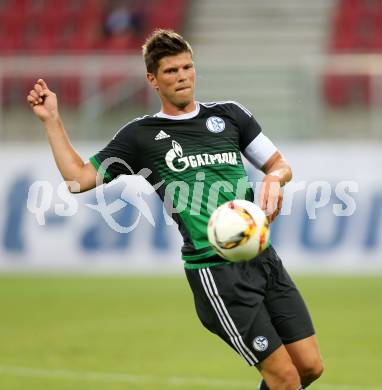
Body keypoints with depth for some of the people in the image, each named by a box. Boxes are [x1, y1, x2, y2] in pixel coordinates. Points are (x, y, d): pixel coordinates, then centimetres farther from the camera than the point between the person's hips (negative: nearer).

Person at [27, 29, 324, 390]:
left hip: (262, 257, 5)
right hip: (214, 272, -5)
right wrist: (52, 120, -1)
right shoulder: (140, 136, 5)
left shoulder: (229, 114, 13)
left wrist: (273, 180, -4)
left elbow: (280, 165, 18)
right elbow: (78, 178, 3)